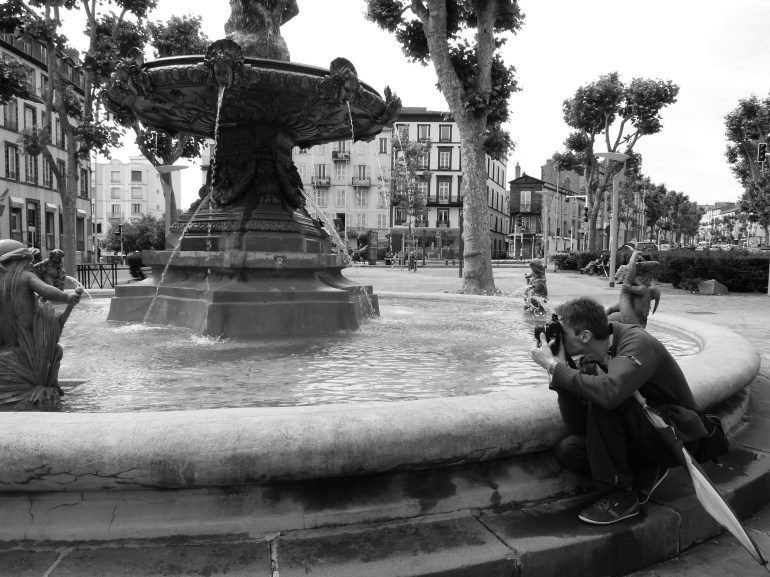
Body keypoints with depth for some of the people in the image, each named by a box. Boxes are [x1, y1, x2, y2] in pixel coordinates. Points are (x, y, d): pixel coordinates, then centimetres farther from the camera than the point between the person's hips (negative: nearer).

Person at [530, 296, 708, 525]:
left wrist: (553, 366, -32)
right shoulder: (590, 360, -2)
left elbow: (610, 392, -43)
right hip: (642, 439, 7)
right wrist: (560, 369, -18)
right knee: (567, 449, -15)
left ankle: (622, 494, -15)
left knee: (601, 398, -29)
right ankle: (644, 474, 3)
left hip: (676, 437, -6)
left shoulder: (637, 341, -21)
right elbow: (577, 426, -8)